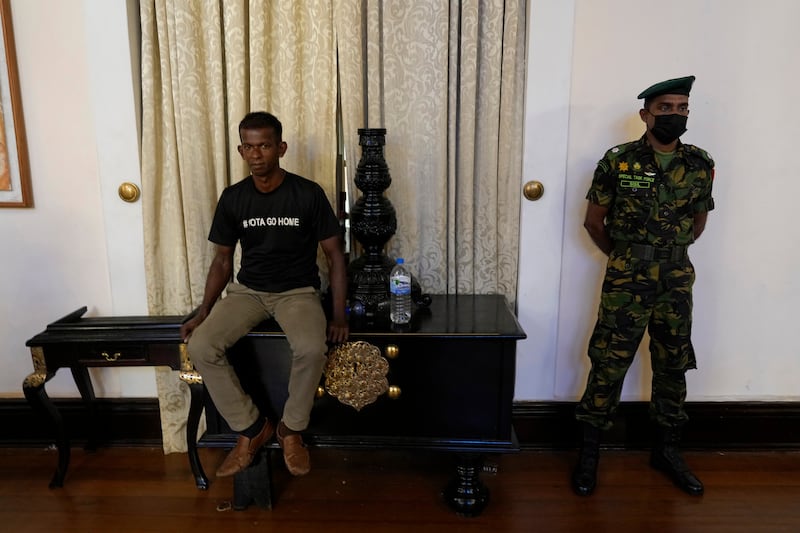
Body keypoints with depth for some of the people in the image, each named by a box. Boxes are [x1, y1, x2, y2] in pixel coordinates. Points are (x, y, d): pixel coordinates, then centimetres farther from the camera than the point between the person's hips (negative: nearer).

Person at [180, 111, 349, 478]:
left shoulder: (308, 194, -9)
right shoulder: (233, 198, -1)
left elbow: (335, 255, -5)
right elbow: (223, 259, 8)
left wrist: (339, 315, -13)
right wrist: (204, 312, -3)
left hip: (298, 291, -3)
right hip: (247, 290, 3)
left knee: (311, 349, -34)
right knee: (200, 347, -22)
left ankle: (291, 429, -4)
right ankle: (250, 428, -2)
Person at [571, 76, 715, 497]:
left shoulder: (700, 165, 3)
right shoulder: (618, 161, -6)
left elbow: (698, 222, 17)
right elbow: (594, 221, 2)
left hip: (677, 281, 4)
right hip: (626, 282, -3)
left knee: (673, 367, 13)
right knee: (608, 366, 0)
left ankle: (666, 450, 31)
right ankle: (589, 453, 14)